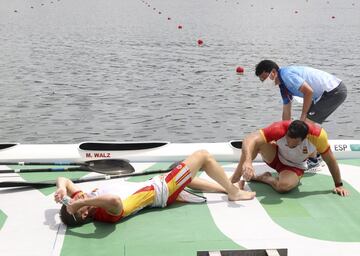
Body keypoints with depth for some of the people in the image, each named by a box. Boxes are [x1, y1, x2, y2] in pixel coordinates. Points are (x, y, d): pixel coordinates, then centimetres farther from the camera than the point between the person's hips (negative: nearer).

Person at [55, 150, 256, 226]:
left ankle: (228, 187, 45)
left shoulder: (85, 199, -15)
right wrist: (77, 203, -55)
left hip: (153, 182, 8)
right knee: (203, 155, -2)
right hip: (162, 190, -8)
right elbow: (114, 199, -62)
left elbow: (63, 180, -6)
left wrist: (62, 190, -27)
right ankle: (235, 193, 16)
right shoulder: (107, 213, -38)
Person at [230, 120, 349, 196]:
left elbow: (330, 160, -15)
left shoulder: (318, 135, -32)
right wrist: (247, 161, -63)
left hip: (294, 167, 0)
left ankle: (264, 178, -4)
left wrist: (339, 185, -7)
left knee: (284, 186, -35)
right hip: (275, 157, 0)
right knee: (257, 142, -33)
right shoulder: (280, 129, -35)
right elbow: (250, 139, -47)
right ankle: (235, 178, -24)